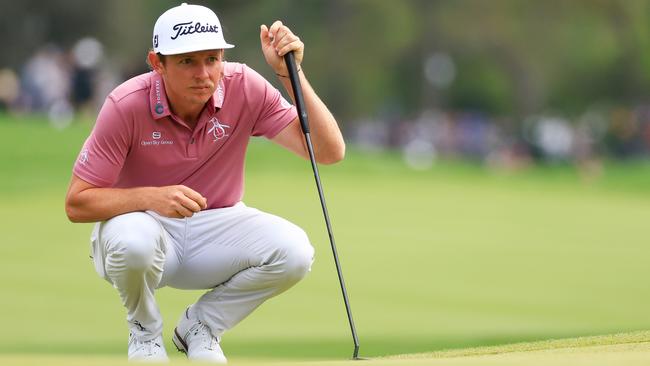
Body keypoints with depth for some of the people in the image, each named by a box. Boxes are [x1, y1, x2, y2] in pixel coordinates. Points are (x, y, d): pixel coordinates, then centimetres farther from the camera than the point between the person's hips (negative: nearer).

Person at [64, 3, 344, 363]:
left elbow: (329, 152, -20)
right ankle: (144, 331, -3)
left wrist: (292, 74, -30)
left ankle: (200, 327, 2)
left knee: (293, 250, -25)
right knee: (133, 242, -39)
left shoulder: (244, 88, -15)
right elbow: (76, 204, -19)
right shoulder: (126, 106, -21)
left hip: (216, 231, 3)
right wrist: (151, 197, -35)